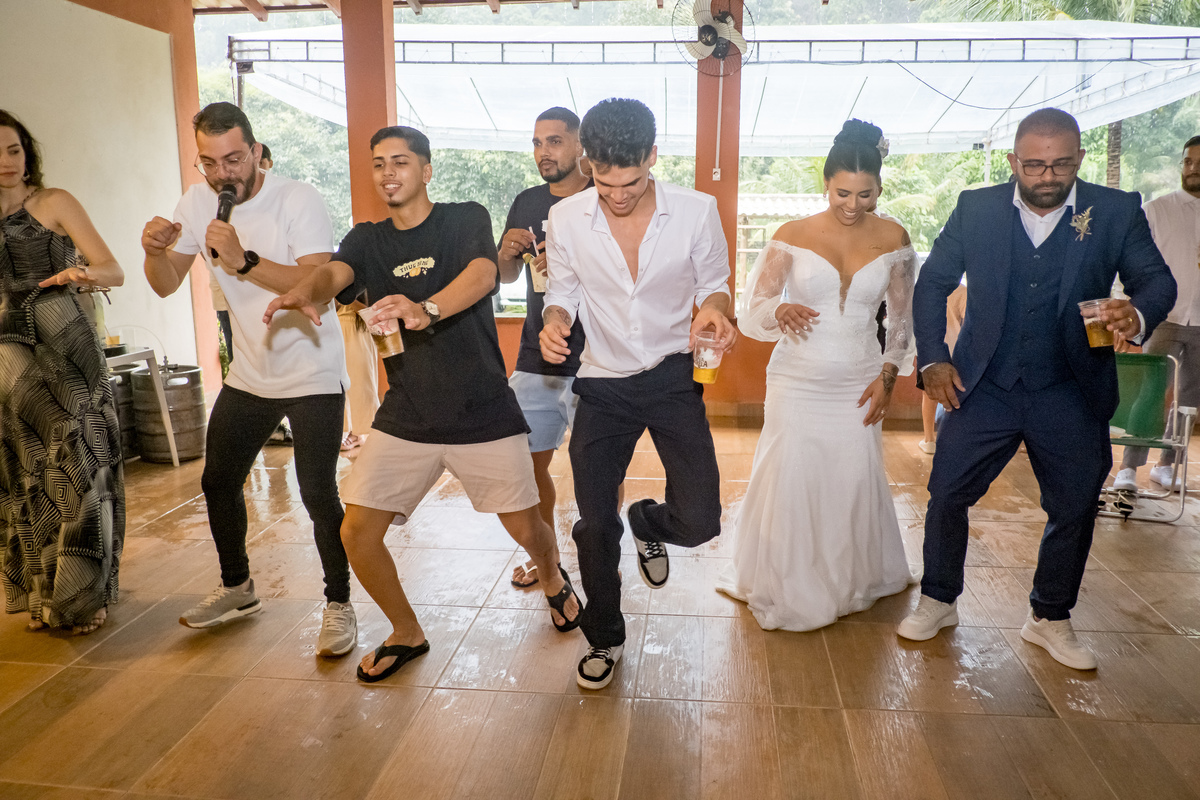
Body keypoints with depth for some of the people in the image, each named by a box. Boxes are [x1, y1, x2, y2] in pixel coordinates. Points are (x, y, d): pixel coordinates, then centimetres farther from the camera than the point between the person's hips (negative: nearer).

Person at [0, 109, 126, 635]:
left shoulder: (53, 203, -1)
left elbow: (115, 271, -14)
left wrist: (85, 273, -33)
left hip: (64, 346, -5)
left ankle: (86, 595, 4)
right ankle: (44, 593, 19)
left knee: (78, 465, -5)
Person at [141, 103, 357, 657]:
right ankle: (237, 588, 38)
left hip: (313, 376, -6)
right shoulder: (198, 202, 1)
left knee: (318, 493, -10)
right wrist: (155, 251, -18)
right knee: (218, 483, 16)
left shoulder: (298, 200, -15)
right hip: (248, 375, 7)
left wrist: (244, 260, -34)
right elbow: (166, 285, 2)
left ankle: (339, 604, 10)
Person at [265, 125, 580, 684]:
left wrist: (425, 309, -44)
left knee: (526, 530, 5)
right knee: (356, 533, -4)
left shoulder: (466, 219, -2)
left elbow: (483, 274, -23)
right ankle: (407, 633, 23)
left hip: (483, 412, -3)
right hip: (404, 417, 3)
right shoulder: (367, 240, 9)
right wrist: (305, 293, -37)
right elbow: (334, 273, -12)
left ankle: (553, 579, 43)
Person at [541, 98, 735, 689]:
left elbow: (712, 282, 3)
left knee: (699, 521, -6)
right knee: (595, 524, 5)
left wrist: (713, 307, -20)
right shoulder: (565, 219, -6)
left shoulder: (696, 212, -9)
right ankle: (604, 638, 31)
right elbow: (562, 293, 6)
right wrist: (554, 322, -17)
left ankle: (649, 524, 35)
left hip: (673, 377, 0)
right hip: (603, 384, 1)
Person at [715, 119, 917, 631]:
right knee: (787, 481, 1)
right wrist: (779, 311, -25)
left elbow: (904, 318, 10)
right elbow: (752, 312, -3)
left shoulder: (893, 239, 1)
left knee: (854, 483, 8)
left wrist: (887, 376, 0)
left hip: (858, 386, 2)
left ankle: (851, 580, 34)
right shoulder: (792, 236, -5)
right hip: (798, 383, -1)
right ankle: (782, 587, 24)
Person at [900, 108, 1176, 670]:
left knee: (1075, 509, 9)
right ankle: (938, 602, 23)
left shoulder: (1117, 211, -2)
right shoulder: (976, 208, -1)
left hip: (1072, 396, 1)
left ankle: (1050, 619, 31)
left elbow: (1156, 279, -3)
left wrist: (1138, 315, -28)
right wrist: (932, 358, -5)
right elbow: (932, 284, 4)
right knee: (946, 494, 1)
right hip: (985, 387, 0)